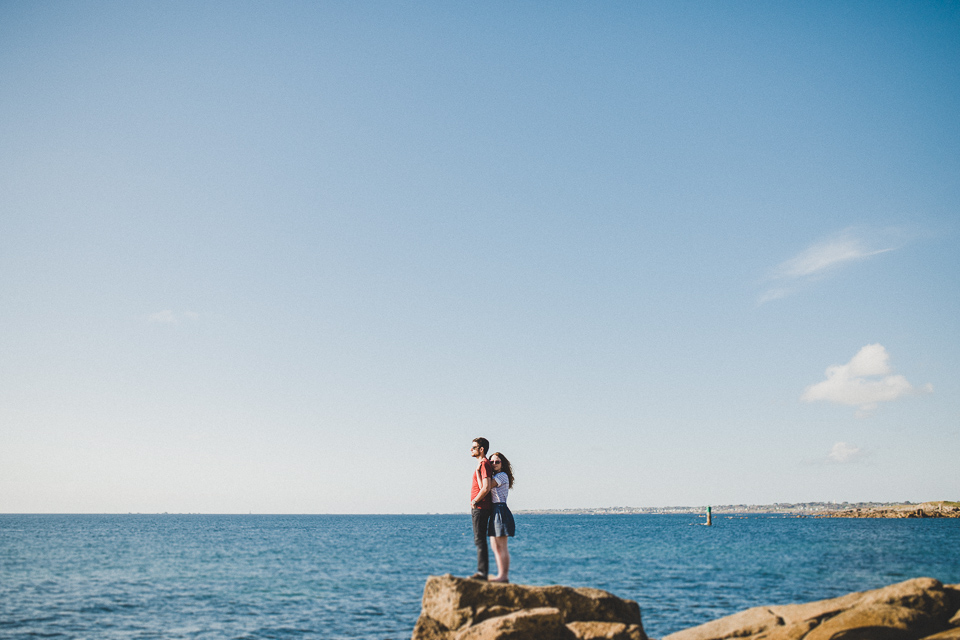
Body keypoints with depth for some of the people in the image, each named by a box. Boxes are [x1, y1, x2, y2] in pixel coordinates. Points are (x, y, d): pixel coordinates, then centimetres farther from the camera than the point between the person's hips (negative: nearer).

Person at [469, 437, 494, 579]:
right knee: (479, 541, 12)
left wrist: (474, 501, -14)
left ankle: (482, 572, -6)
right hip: (478, 508, 10)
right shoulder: (481, 464, 18)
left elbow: (486, 488, -23)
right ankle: (481, 572, 16)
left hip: (480, 508, -10)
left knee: (480, 540, -8)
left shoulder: (484, 464, -13)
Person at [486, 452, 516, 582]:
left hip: (500, 510, -10)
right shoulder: (495, 477, 21)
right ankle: (501, 575, 15)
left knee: (502, 547, -7)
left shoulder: (502, 475, -9)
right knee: (495, 547, 11)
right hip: (494, 512, 10)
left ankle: (503, 576, -4)